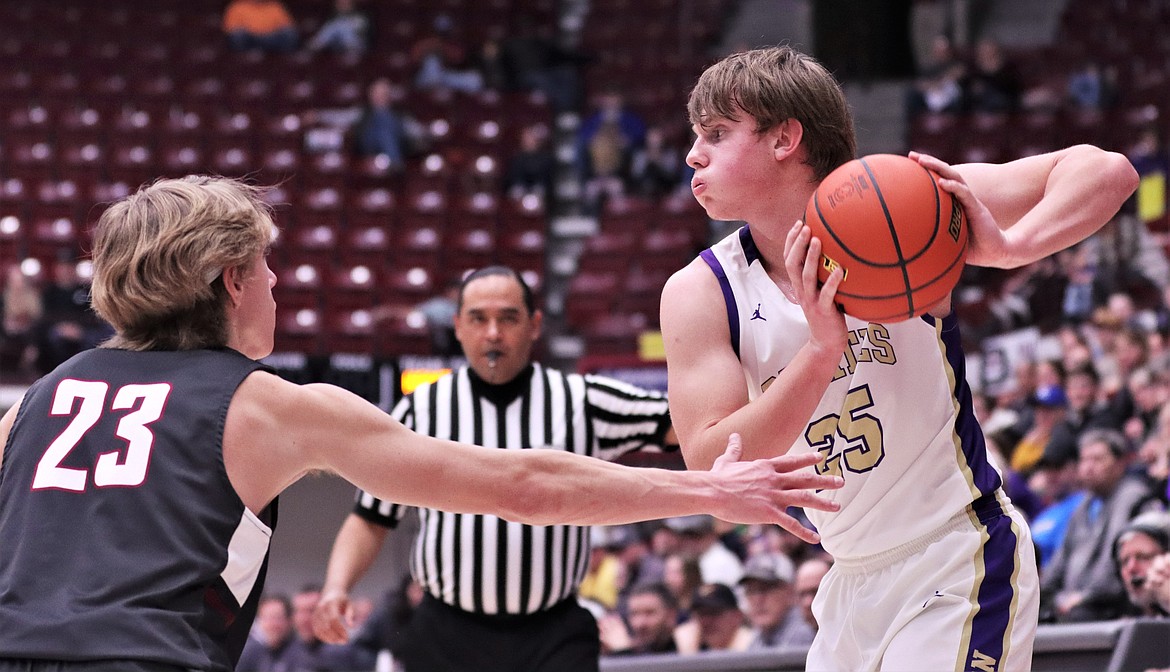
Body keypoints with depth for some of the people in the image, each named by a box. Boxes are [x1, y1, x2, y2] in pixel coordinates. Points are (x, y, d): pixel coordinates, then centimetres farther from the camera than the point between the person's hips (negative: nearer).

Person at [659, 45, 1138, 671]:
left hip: (958, 563, -5)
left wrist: (1007, 247, -34)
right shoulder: (698, 294, -4)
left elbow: (1106, 172, -15)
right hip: (855, 580, 5)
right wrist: (821, 350, -27)